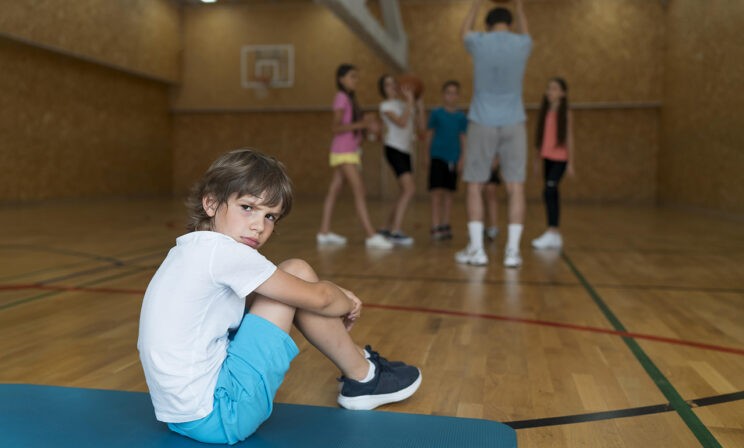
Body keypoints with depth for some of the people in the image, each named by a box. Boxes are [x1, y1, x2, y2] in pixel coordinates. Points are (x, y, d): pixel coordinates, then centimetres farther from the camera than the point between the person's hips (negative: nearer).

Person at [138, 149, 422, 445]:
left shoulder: (194, 249, 7)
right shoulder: (221, 250, -19)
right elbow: (317, 298, -12)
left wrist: (336, 299, 10)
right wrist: (349, 304, 10)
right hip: (215, 417, -9)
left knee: (291, 289, 11)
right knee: (298, 273, -7)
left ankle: (355, 361, 25)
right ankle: (363, 378, 10)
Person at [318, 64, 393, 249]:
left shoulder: (349, 98, 16)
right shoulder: (341, 97, -10)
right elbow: (337, 128, -18)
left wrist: (366, 126, 2)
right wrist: (361, 124, -25)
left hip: (350, 151, 9)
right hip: (344, 152, -9)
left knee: (334, 191, 10)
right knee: (360, 193, -13)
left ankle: (324, 232, 15)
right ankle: (371, 235, -15)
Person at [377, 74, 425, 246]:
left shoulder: (404, 104, 17)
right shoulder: (385, 106, -2)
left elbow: (421, 126, 8)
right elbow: (401, 123, -19)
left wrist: (420, 108, -2)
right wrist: (409, 101, -16)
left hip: (405, 151, 8)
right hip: (394, 149, -8)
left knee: (404, 193, 11)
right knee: (409, 189, -19)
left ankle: (389, 228, 20)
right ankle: (396, 231, -19)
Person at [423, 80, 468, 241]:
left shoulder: (461, 117, 6)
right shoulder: (436, 113, 1)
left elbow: (463, 138, 7)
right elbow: (429, 134, 5)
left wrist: (461, 158, 1)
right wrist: (426, 154, 3)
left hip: (453, 158, 3)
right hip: (437, 156, -3)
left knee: (448, 192, 8)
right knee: (437, 191, -7)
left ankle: (445, 225, 17)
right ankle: (435, 226, -5)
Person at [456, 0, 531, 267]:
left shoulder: (478, 42, 1)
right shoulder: (522, 44, 5)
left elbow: (464, 31, 26)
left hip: (482, 123, -1)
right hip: (513, 124, 1)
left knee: (475, 185, 5)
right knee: (515, 187, 2)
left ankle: (476, 249, 2)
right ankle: (512, 251, -1)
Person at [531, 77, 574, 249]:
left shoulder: (566, 114, -3)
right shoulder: (544, 112, 10)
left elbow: (569, 139, -4)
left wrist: (571, 163, -6)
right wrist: (537, 159, 13)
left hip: (560, 159, -5)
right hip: (547, 158, 5)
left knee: (549, 191, -19)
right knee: (552, 194, 9)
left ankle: (552, 232, -18)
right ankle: (554, 235, 15)